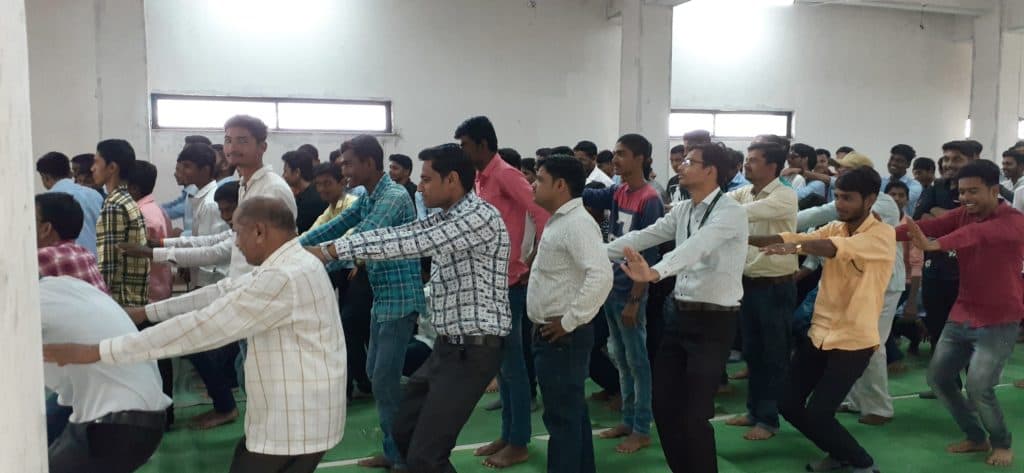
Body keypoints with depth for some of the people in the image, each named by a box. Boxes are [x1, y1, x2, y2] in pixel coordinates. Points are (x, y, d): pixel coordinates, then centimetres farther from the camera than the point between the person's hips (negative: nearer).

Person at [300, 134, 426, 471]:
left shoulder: (394, 197, -19)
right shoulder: (368, 197, 12)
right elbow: (336, 227, 12)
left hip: (400, 299, -10)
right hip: (382, 298, 10)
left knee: (386, 379, -6)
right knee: (375, 375, 14)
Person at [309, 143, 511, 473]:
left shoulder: (480, 216, -19)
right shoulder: (448, 217, 11)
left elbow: (412, 243, -25)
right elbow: (397, 233, 6)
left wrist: (331, 251, -23)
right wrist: (326, 248, -3)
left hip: (473, 350, -10)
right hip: (448, 345, 10)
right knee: (405, 433, 19)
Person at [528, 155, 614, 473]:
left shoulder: (577, 223, -18)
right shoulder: (560, 220, 13)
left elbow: (601, 275, -31)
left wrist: (570, 321, -24)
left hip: (562, 336, -10)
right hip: (552, 334, 10)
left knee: (562, 416, -1)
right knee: (572, 411, 18)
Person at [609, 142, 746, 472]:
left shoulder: (730, 211, -14)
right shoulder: (682, 211, 10)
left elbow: (696, 247, -31)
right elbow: (642, 237, 7)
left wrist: (655, 272, -46)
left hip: (714, 322, -7)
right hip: (682, 315, 7)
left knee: (693, 414, -4)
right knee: (664, 406, 11)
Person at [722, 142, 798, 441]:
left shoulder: (785, 196, -15)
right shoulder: (744, 193, 7)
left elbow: (745, 213, -28)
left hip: (776, 286, -7)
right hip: (748, 283, 7)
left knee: (774, 355, 5)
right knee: (751, 352, 16)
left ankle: (769, 419, 15)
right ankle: (754, 410, 30)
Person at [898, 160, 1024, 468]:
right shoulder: (962, 215, 0)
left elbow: (977, 234, -40)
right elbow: (928, 226, -17)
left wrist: (934, 245, -59)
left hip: (999, 321, -6)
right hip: (962, 315, 6)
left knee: (979, 387, -13)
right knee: (937, 377, 7)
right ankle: (976, 437, 26)